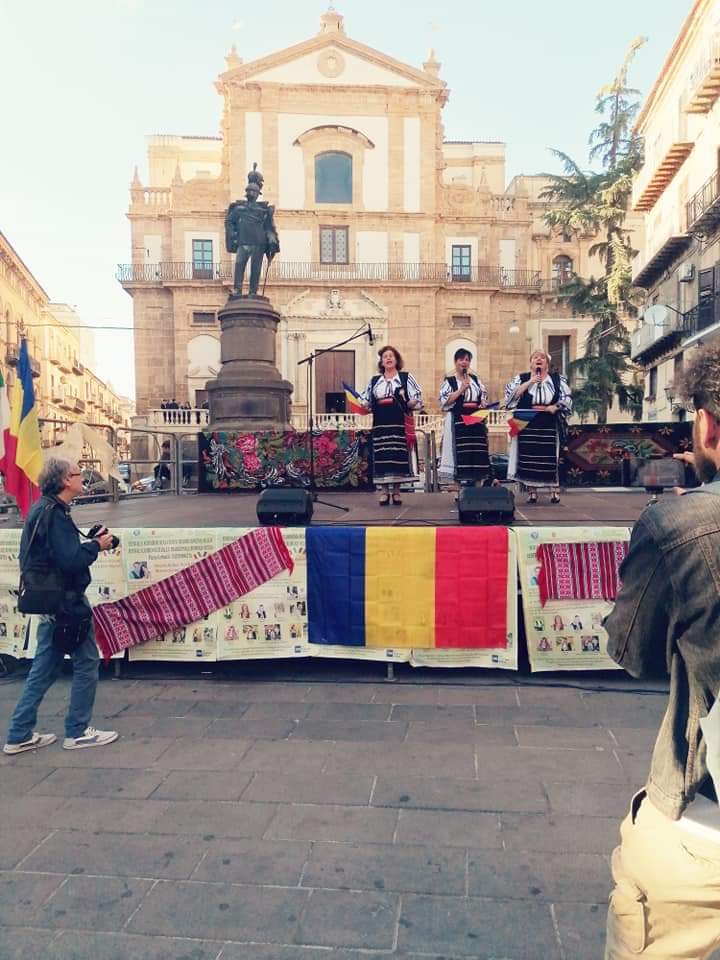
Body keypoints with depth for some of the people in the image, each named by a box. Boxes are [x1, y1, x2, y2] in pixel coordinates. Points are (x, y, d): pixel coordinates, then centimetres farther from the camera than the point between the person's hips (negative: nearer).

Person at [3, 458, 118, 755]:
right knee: (87, 662, 3)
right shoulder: (55, 514, -19)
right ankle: (78, 732, 14)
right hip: (67, 601, -10)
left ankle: (20, 735, 23)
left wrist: (90, 542, 7)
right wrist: (97, 546, -12)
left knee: (45, 668, 16)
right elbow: (70, 560, -27)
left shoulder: (43, 509, 12)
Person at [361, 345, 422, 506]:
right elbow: (366, 401, 17)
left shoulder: (407, 378, 8)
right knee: (382, 457, -3)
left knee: (398, 455, -4)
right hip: (380, 425, 2)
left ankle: (396, 491, 4)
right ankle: (384, 492, 3)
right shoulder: (374, 381, 15)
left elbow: (418, 399, 4)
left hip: (399, 425, -2)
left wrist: (406, 404, -15)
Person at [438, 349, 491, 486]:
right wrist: (461, 390, -13)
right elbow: (444, 401, -9)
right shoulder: (449, 381, 1)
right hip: (458, 421, -5)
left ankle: (473, 479, 7)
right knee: (461, 452, -9)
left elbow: (484, 396, 20)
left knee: (476, 452, 1)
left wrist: (483, 404, -2)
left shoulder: (475, 379, 16)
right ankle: (463, 480, -4)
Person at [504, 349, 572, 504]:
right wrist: (529, 382, -10)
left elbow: (567, 400, 3)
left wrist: (548, 408, -9)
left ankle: (554, 491, 2)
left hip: (549, 427, 0)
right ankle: (532, 491, 4)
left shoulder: (558, 379, 10)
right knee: (529, 458, -3)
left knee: (550, 458, -3)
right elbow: (510, 394, -7)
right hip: (527, 426, 0)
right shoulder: (521, 378, 9)